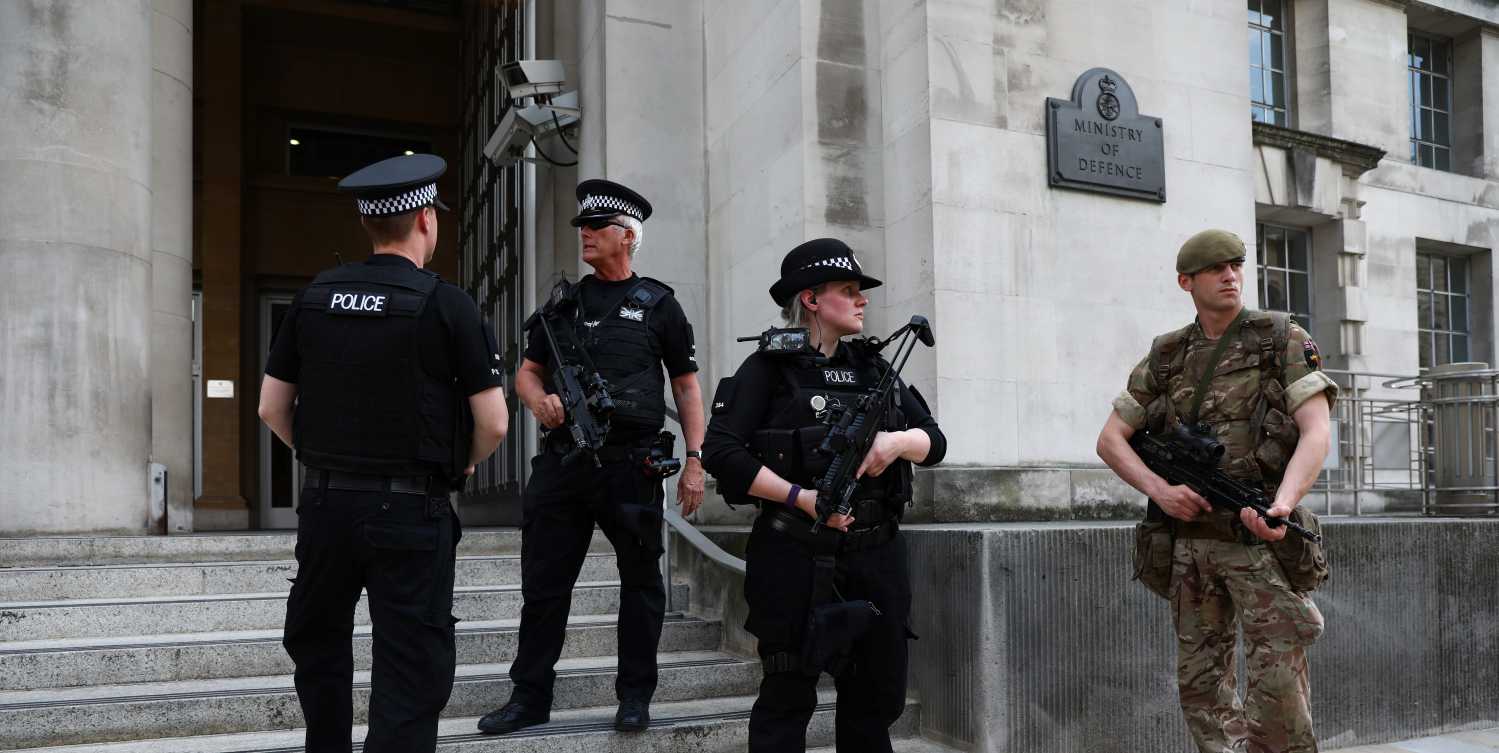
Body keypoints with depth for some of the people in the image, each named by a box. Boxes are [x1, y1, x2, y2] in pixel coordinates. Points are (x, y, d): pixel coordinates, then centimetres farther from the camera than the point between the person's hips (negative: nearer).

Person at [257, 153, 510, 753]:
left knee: (317, 643, 26)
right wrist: (461, 464, 9)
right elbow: (493, 423, -11)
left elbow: (271, 407, 7)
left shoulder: (314, 297, 3)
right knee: (411, 671, 3)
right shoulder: (446, 304, -10)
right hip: (411, 512, -4)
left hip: (325, 502, 5)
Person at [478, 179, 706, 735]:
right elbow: (527, 371, 17)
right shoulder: (563, 303, 14)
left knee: (640, 583, 7)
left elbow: (686, 386, 4)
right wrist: (539, 401, -6)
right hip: (562, 460, 3)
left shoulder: (658, 305, 4)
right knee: (544, 583, 6)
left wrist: (695, 460, -3)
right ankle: (530, 696, 18)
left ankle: (635, 696, 20)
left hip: (631, 465, -3)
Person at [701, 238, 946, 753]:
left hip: (878, 554, 6)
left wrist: (898, 441, -11)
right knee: (789, 697, 3)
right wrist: (801, 498, -18)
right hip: (800, 559, -6)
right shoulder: (771, 369, -3)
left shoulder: (872, 368, 13)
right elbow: (721, 452, -13)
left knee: (878, 696, 14)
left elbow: (935, 441, 11)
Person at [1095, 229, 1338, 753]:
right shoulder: (1165, 358, 9)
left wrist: (1282, 505, -29)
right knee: (1201, 682, 9)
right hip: (1191, 542, 4)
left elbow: (1316, 434, -11)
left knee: (1277, 686, -7)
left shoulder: (1285, 340, 0)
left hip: (1263, 539, -4)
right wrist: (1160, 490, -10)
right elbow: (1110, 440, 8)